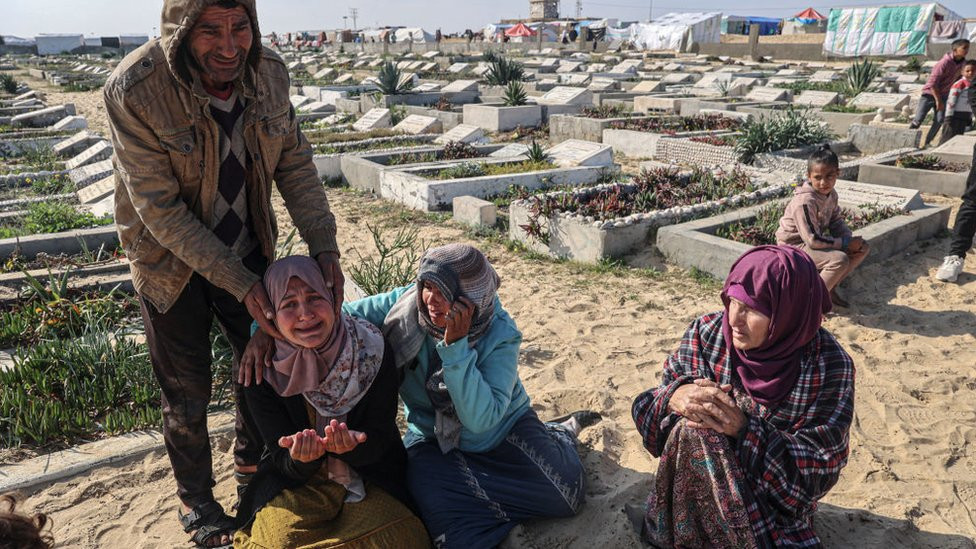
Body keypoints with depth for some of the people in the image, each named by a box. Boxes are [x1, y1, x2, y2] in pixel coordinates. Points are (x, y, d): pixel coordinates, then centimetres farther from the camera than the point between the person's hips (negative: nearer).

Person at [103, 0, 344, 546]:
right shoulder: (134, 89, -28)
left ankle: (252, 461, 46)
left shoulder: (268, 72, -15)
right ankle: (196, 500, 37)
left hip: (247, 249, 4)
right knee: (187, 393, 10)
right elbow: (160, 210, -26)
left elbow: (296, 163, -7)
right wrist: (239, 283, -27)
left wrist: (325, 248, -17)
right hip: (172, 260, -4)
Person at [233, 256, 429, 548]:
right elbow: (283, 462, -9)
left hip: (370, 478, 0)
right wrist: (301, 458, -34)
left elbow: (379, 444, -11)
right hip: (293, 483, 1)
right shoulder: (259, 369, -14)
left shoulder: (372, 349, -16)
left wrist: (352, 445, -35)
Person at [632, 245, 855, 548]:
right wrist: (674, 397, -29)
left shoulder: (829, 365, -14)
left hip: (777, 505, -1)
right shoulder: (707, 333, -10)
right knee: (690, 430, -25)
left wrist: (744, 430, -27)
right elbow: (646, 412, -6)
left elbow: (818, 468, -14)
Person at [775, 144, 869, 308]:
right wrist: (845, 244, -19)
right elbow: (813, 240, -28)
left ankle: (830, 288, 9)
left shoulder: (831, 194, 0)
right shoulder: (805, 202, -28)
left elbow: (837, 222, 11)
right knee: (840, 259, -28)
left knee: (862, 248, 2)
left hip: (814, 241, 9)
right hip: (795, 246, -9)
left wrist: (849, 239, -9)